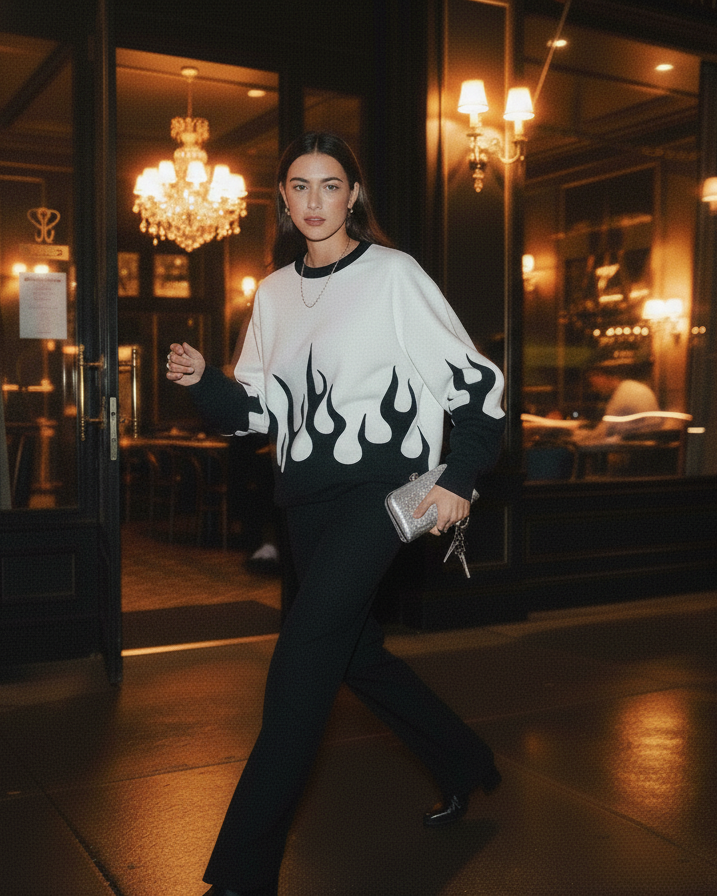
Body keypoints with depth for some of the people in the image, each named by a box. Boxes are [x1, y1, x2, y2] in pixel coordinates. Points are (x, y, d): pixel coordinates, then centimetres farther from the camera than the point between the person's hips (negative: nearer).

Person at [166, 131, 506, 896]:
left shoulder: (392, 275, -5)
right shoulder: (274, 292, 11)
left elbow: (476, 381, -4)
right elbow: (259, 409, 13)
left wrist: (460, 478, -11)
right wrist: (203, 381, -6)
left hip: (377, 490, -7)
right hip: (305, 498, 7)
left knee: (300, 662, -14)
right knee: (356, 654, 17)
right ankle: (464, 765, 41)